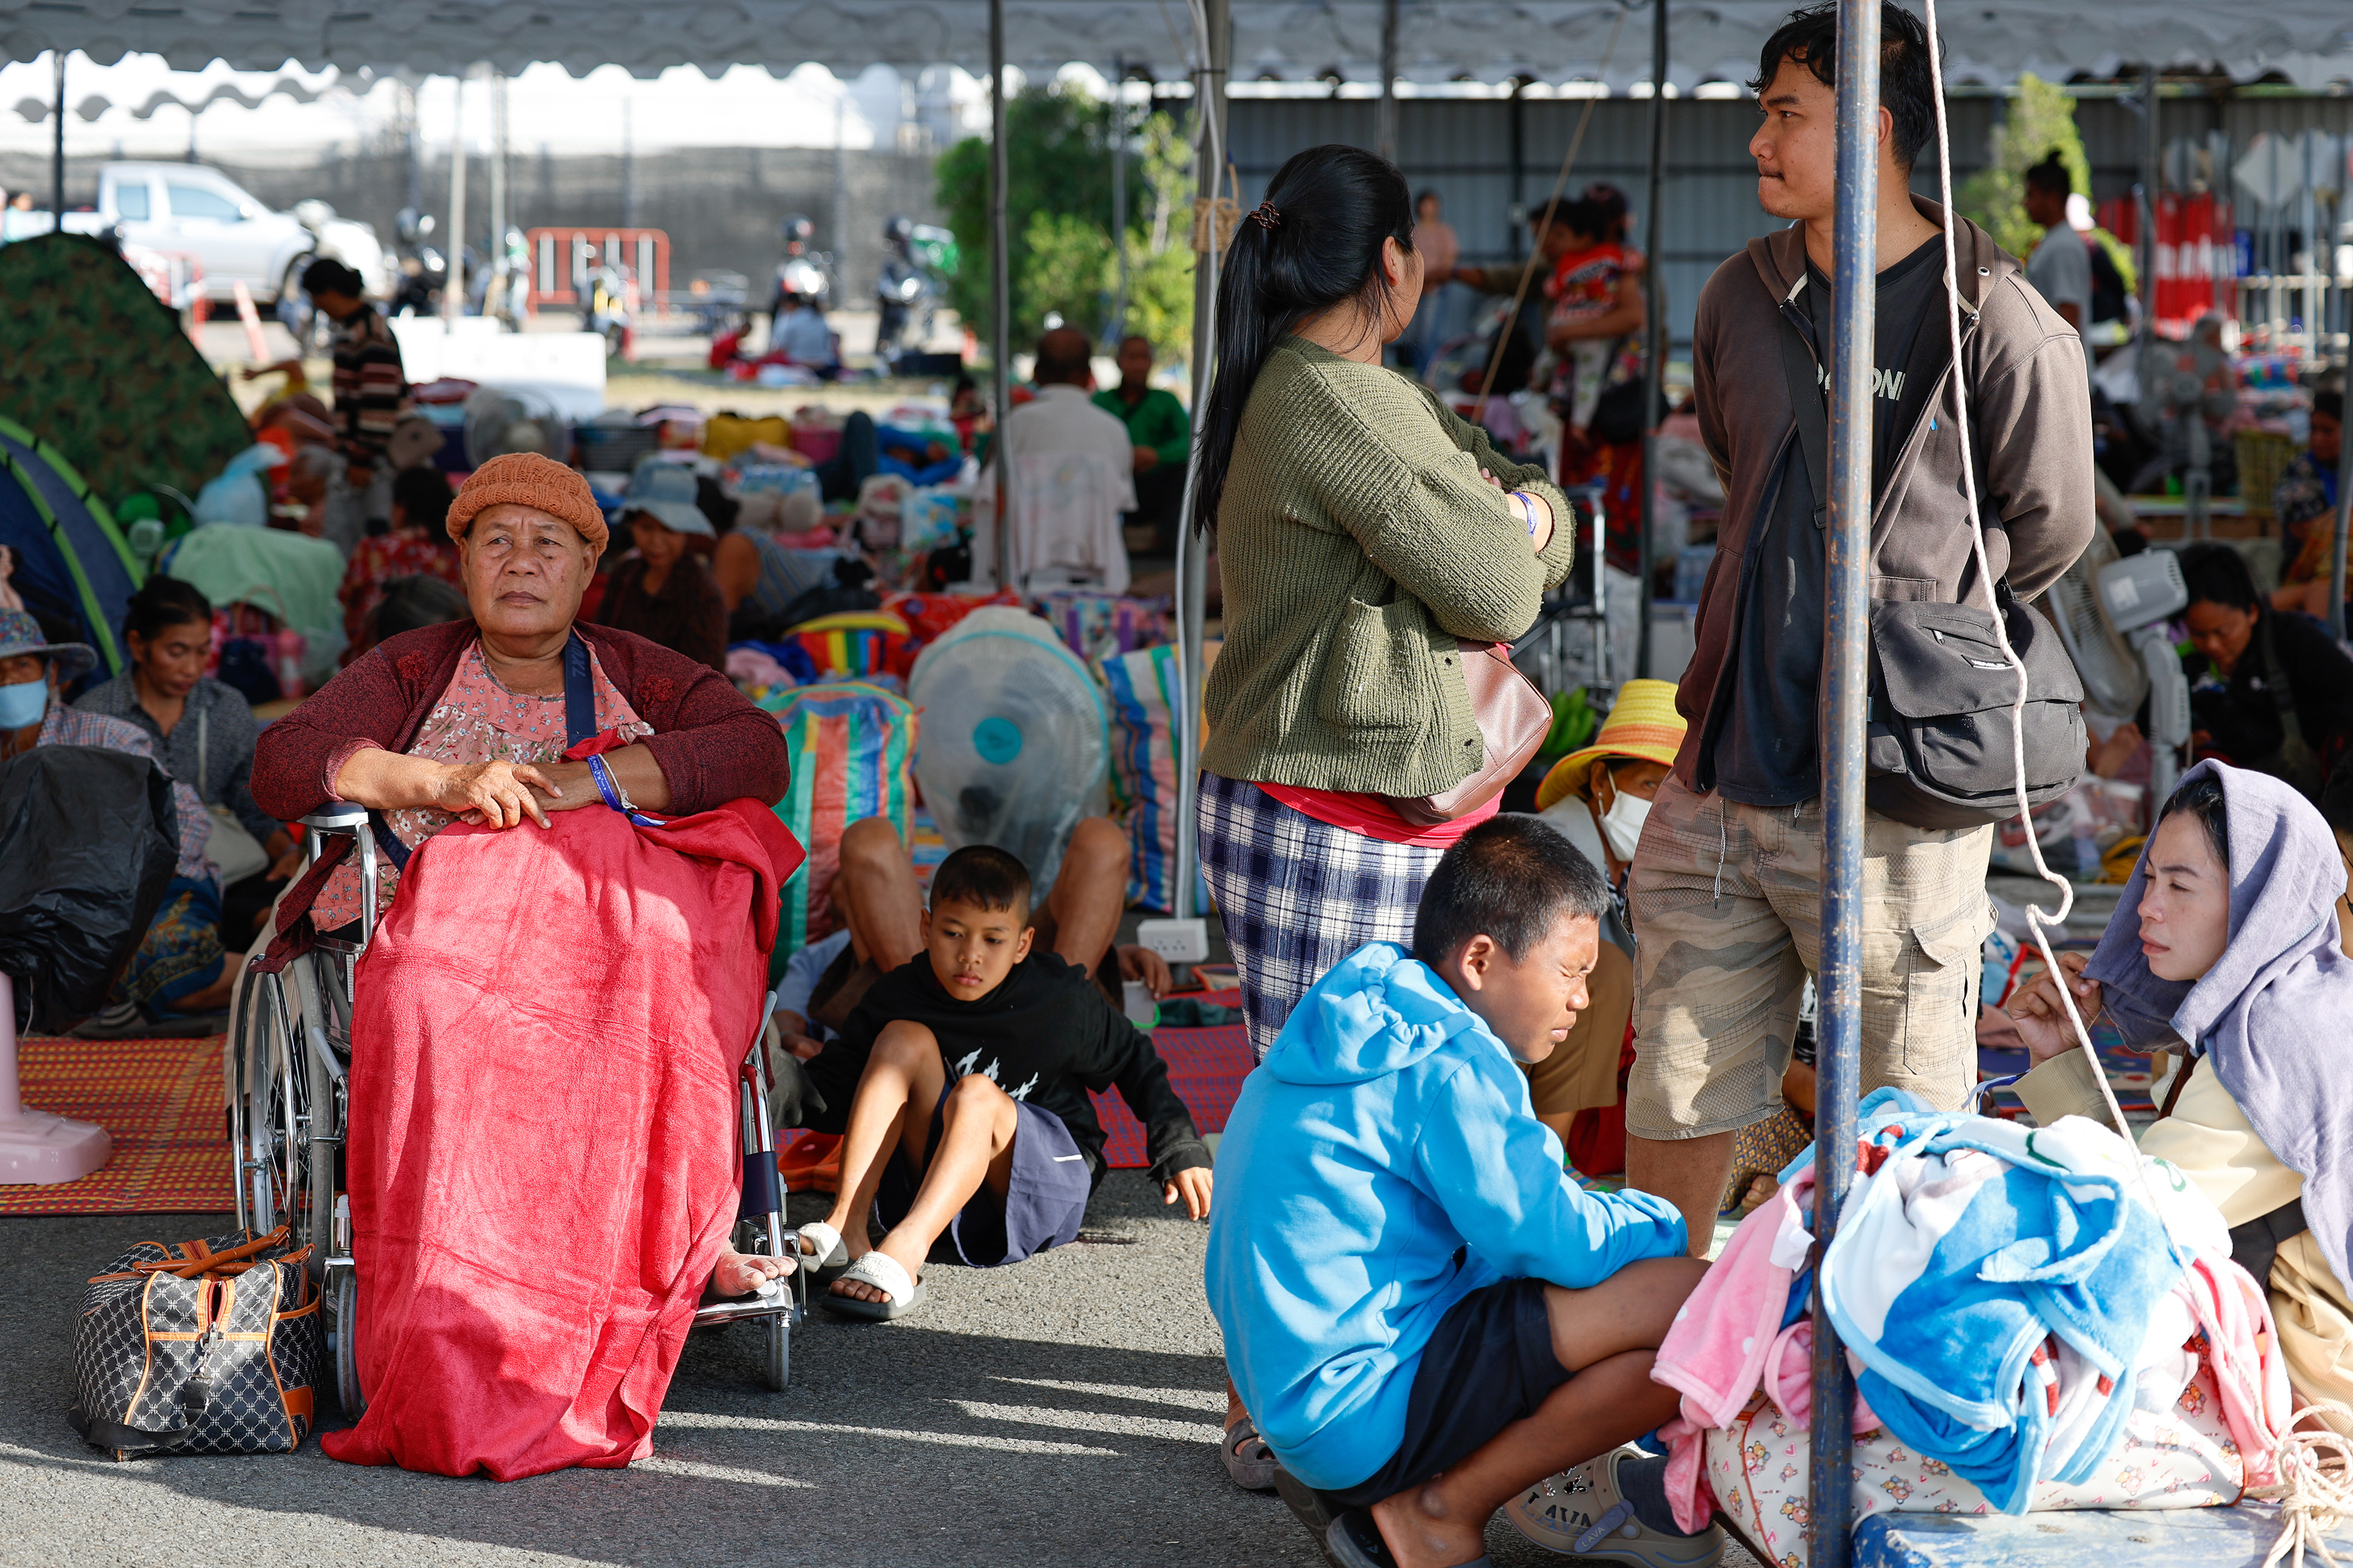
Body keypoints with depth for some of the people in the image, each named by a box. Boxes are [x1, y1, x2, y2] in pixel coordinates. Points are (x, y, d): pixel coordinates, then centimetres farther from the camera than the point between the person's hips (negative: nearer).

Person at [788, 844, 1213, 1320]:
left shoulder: (1063, 1002, -7)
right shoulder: (900, 996, -4)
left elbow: (1137, 1064, 5)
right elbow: (839, 1078, 1)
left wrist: (1181, 1152, 1)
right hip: (930, 1172, 3)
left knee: (976, 1096, -34)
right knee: (904, 1039, -20)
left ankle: (904, 1250, -55)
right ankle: (845, 1229, -33)